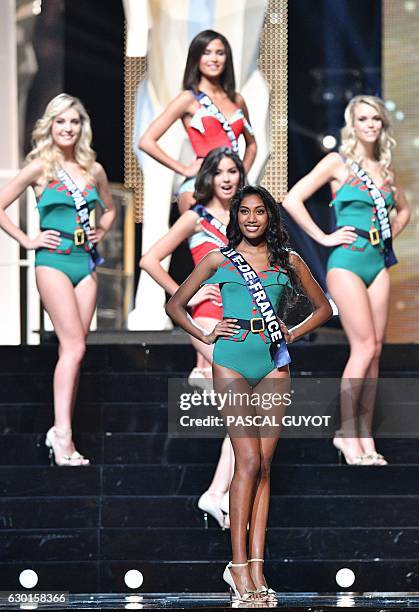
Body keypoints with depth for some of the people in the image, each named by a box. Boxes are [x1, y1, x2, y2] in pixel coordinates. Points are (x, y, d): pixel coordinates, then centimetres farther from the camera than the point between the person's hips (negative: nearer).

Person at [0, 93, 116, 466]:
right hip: (53, 262, -5)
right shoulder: (40, 168, -2)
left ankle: (62, 432, 7)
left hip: (86, 263, 5)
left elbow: (109, 209, 30)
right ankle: (62, 434, -15)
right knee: (74, 347, -15)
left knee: (72, 350, 3)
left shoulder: (94, 169, 12)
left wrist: (101, 233, 13)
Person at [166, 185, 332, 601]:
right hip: (232, 360, -2)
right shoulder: (219, 260, 8)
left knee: (264, 463, -2)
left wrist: (294, 333, 9)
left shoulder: (288, 262, 13)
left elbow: (322, 307, 23)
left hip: (274, 364, 3)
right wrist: (205, 336, 3)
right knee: (249, 461, -13)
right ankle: (240, 565, -9)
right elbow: (175, 305, 15)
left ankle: (255, 567, -2)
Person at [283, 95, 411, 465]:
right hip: (347, 262, -6)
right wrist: (323, 237, -10)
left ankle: (365, 435, 8)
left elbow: (403, 210, 30)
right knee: (364, 348, -11)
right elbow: (292, 200, -11)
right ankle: (347, 433, -1)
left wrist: (387, 236, 13)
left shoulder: (386, 167, 13)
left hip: (378, 264, 6)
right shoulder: (339, 162, -3)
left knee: (374, 351, 3)